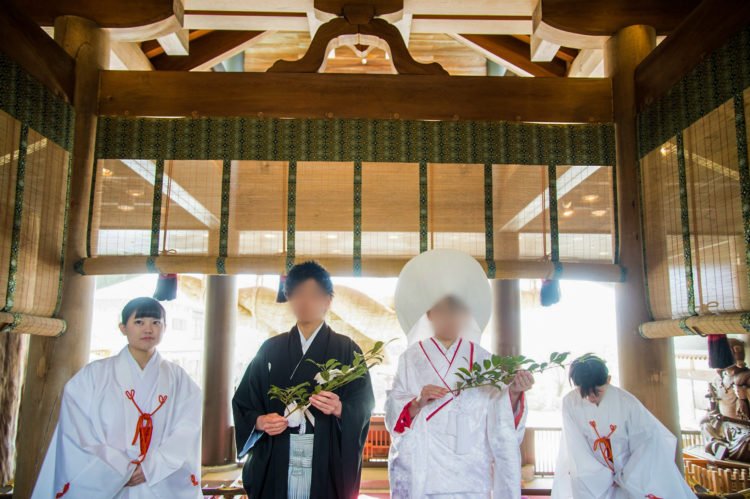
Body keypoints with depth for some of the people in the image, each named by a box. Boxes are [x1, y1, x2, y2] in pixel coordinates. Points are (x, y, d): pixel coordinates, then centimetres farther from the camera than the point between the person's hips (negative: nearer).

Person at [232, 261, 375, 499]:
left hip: (327, 463, -1)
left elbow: (363, 404, -5)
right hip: (275, 464, 2)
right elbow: (243, 401, 7)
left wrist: (340, 409, -24)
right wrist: (260, 422, -12)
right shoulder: (271, 349, 9)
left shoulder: (346, 350, 3)